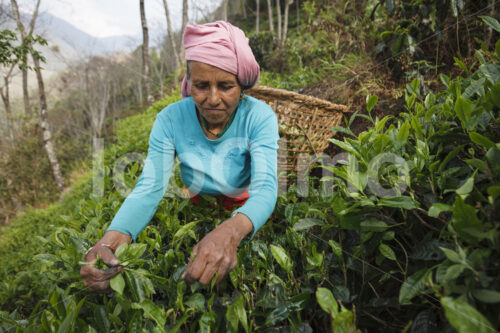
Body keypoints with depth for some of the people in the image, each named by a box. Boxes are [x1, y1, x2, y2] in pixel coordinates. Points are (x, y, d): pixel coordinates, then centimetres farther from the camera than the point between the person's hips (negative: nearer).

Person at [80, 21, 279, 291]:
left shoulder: (258, 116, -22)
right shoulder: (171, 119, -17)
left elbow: (265, 188, -33)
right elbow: (149, 188, -23)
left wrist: (230, 232, -56)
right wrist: (111, 241, -44)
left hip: (246, 215, -1)